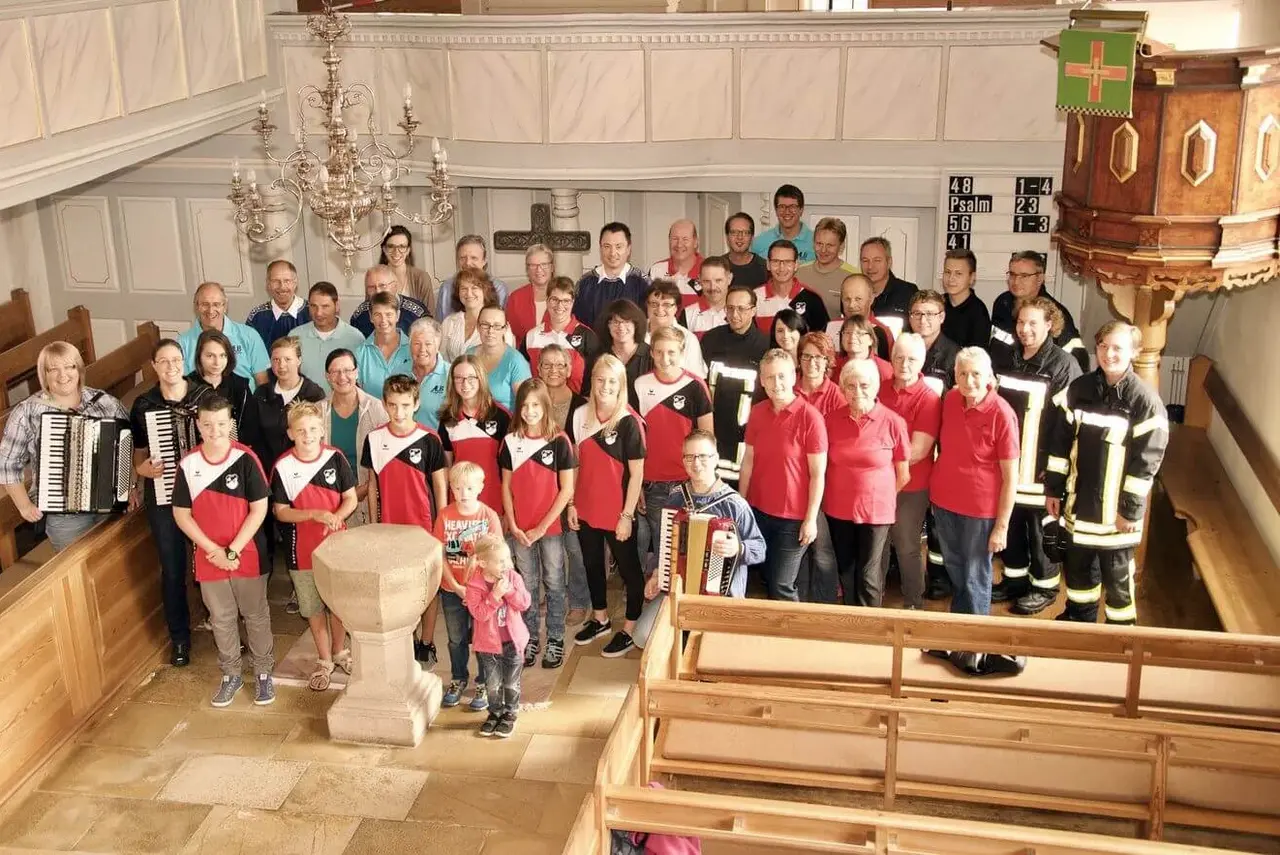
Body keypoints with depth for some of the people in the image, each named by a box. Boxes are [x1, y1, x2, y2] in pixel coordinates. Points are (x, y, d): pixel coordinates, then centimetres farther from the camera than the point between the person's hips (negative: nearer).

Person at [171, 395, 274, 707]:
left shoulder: (245, 459, -14)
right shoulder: (188, 465, -7)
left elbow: (259, 509, -12)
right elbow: (181, 514, -2)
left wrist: (234, 551, -15)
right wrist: (212, 549, -11)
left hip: (248, 556, -2)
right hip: (209, 559, 2)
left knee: (256, 616, 12)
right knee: (221, 620, 16)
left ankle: (263, 673, 29)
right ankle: (230, 675, 33)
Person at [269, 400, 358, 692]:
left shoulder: (335, 458, -8)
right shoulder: (282, 467, -11)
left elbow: (351, 498, -2)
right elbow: (280, 512, -7)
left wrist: (337, 517, -21)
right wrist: (315, 514, -21)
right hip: (302, 550, -1)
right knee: (313, 607, 11)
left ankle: (339, 651, 36)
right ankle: (324, 660, 27)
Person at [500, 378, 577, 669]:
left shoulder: (559, 441, -8)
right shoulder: (510, 442, 0)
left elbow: (566, 489, -8)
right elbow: (506, 487, 5)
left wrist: (541, 527, -11)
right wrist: (513, 526, -4)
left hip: (551, 527, -2)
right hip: (520, 529, 2)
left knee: (554, 583, 7)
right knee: (527, 585, 11)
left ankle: (555, 639, 19)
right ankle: (530, 638, 23)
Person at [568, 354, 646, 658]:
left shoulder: (629, 422, -16)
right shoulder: (579, 416, -1)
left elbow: (637, 473, -13)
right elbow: (575, 463, 7)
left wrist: (627, 515, -14)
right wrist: (571, 503, 6)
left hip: (617, 512, -6)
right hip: (586, 509, 6)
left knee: (628, 568, 9)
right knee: (592, 564, 20)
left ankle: (630, 629, 23)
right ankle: (600, 619, 39)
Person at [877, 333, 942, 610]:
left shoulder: (929, 399, -12)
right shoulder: (879, 389, 3)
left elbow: (918, 450, -17)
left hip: (911, 486, -4)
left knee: (907, 547, 7)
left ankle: (914, 603, 25)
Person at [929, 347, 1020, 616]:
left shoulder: (1002, 415, -20)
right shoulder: (950, 400, -4)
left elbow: (1011, 477, -16)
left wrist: (1002, 526, -15)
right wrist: (937, 488, 11)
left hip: (980, 508, -5)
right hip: (943, 500, 6)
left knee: (974, 576, 8)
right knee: (953, 568, 23)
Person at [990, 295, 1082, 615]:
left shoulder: (1063, 365, -9)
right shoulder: (1003, 358, 7)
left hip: (1040, 464, -5)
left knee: (1039, 527, 5)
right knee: (1008, 521, 13)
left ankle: (1044, 587, 20)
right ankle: (1014, 579, 29)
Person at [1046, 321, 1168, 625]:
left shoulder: (1145, 400, -13)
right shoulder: (1079, 389, 1)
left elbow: (1147, 460, -13)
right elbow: (1061, 441, 7)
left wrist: (1131, 509, -14)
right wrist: (1053, 488, 6)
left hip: (1117, 508, -4)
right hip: (1079, 502, 5)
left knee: (1117, 575, 8)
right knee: (1077, 566, 19)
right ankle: (1079, 617, 39)